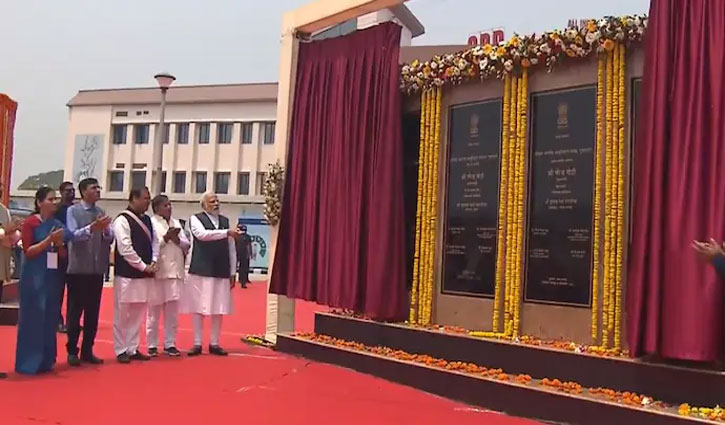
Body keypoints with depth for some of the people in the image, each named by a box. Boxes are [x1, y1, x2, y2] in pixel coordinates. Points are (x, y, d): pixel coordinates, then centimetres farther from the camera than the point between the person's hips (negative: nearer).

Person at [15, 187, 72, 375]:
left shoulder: (58, 224, 10)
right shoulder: (30, 223, -5)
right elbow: (28, 251, -9)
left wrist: (59, 243, -6)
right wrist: (49, 239, -18)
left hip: (53, 276, 5)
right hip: (34, 277, -5)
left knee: (50, 318, 7)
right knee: (32, 318, -1)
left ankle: (46, 361, 16)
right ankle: (28, 362, 8)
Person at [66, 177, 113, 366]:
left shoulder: (101, 212, 9)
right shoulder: (73, 211, -3)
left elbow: (110, 238, 4)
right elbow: (73, 235, -14)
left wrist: (106, 230, -17)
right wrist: (92, 227, -28)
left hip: (97, 270, 4)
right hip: (78, 269, -4)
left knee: (93, 312, 9)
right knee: (75, 311, 2)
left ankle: (87, 350, 18)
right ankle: (72, 351, 13)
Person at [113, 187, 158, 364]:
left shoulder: (147, 220, 11)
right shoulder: (122, 220, -12)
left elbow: (154, 242, 14)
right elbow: (125, 249, -17)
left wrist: (153, 262, -2)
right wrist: (143, 266, -13)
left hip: (144, 274, 7)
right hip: (127, 274, -7)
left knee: (137, 313, 12)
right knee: (122, 314, 3)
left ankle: (133, 349, 21)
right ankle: (121, 350, 12)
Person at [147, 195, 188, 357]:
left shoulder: (176, 223, 14)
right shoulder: (151, 223, -2)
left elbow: (187, 245, 10)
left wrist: (177, 240, -9)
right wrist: (165, 238, -17)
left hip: (175, 271, 5)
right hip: (157, 272, -4)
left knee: (172, 311, 8)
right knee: (154, 310, 5)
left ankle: (170, 344, 17)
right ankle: (152, 345, 14)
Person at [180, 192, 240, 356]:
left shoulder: (225, 221, 10)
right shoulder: (196, 219, 0)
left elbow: (231, 248, 10)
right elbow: (202, 234, -22)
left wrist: (233, 272, 7)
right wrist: (227, 232, -29)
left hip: (221, 272, 3)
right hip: (201, 271, -3)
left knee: (219, 309, 6)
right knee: (198, 308, 2)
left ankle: (214, 344, 16)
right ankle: (197, 344, 12)